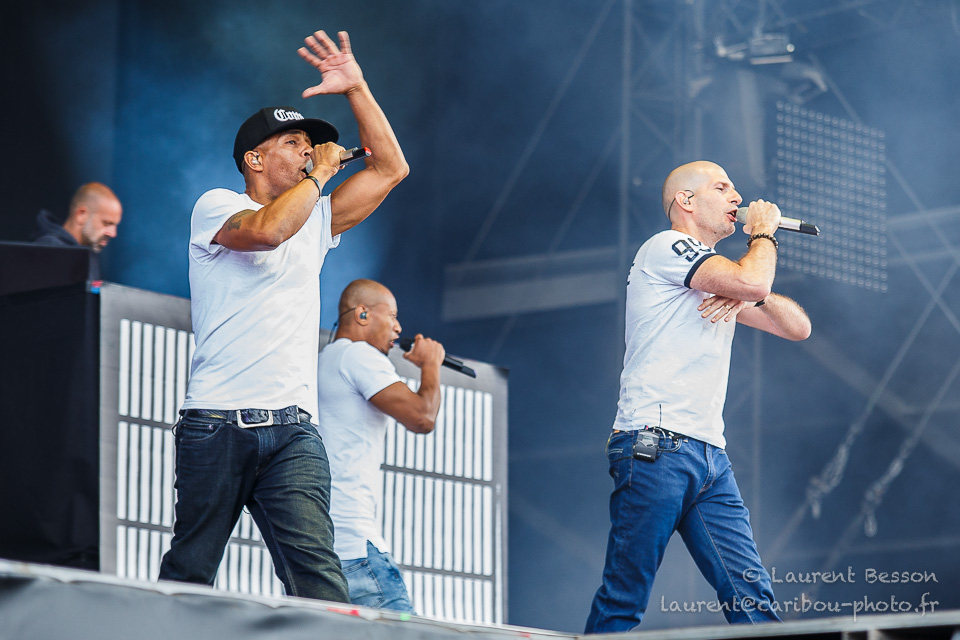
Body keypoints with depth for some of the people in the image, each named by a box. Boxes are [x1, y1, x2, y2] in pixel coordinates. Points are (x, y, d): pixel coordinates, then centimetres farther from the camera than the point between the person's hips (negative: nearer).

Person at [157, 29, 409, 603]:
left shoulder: (315, 220, 23)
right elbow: (268, 229, -17)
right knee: (189, 574, 2)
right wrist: (321, 171, -2)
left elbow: (390, 168, 23)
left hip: (292, 430, 4)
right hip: (218, 424, -4)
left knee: (315, 567, -15)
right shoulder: (217, 206, 5)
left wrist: (356, 88, 14)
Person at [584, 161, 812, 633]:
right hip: (655, 447, -8)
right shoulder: (665, 248, 0)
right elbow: (752, 281, -14)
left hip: (709, 455, 8)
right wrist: (763, 232, 6)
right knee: (623, 601, -10)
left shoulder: (721, 283, 27)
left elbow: (798, 326, 23)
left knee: (752, 600, -4)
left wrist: (746, 297, 4)